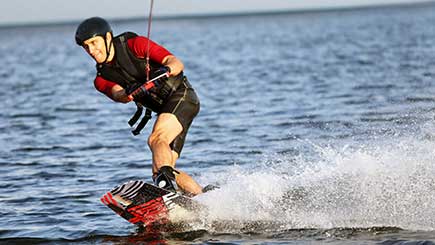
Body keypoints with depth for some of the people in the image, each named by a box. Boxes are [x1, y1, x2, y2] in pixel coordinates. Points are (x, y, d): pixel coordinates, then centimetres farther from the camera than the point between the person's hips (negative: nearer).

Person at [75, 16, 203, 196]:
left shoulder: (134, 44, -8)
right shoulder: (101, 79, 6)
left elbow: (177, 63, -14)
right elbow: (118, 95, -16)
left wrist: (166, 70, -37)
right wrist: (129, 92, -39)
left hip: (181, 95, -7)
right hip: (164, 110, 8)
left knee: (155, 139, -31)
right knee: (160, 171, 1)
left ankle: (166, 185, -52)